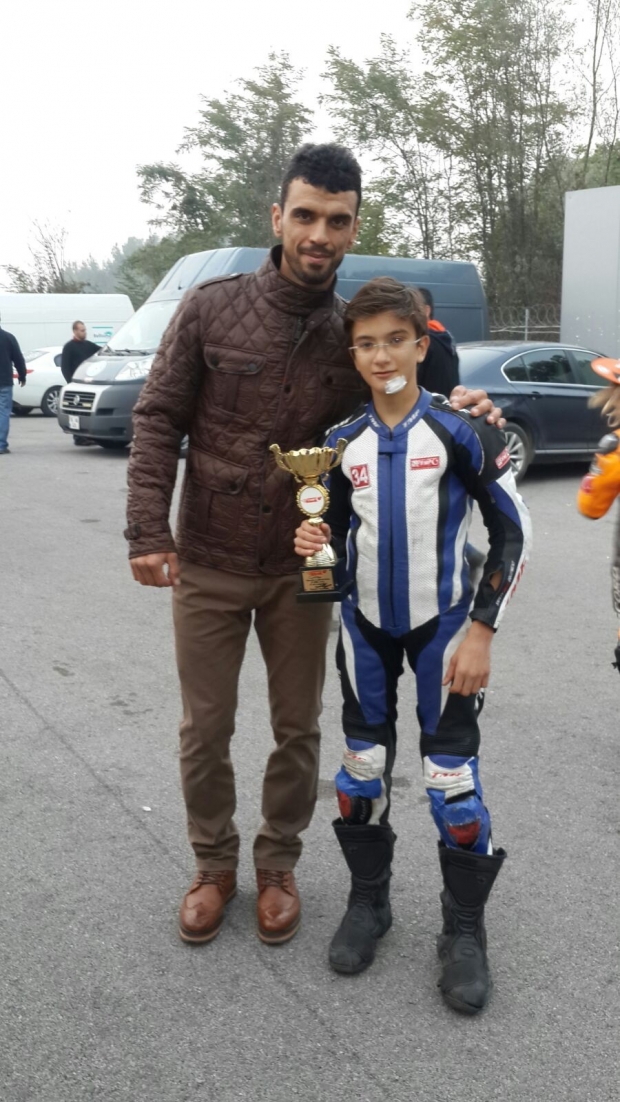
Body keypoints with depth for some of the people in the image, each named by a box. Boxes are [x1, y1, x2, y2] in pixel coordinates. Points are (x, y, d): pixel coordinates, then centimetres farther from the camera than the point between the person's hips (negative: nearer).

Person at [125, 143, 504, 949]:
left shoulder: (355, 333, -2)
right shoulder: (212, 308, -7)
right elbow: (158, 421, -6)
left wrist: (456, 413, -13)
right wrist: (148, 531, -14)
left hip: (302, 571, 2)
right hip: (207, 565, -1)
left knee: (297, 728, 12)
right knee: (205, 729, 10)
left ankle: (278, 865, 34)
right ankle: (214, 864, 32)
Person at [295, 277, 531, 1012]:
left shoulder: (459, 432, -12)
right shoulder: (344, 443, 0)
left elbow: (512, 531, -8)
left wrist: (481, 631, -12)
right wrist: (315, 544, -14)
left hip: (442, 625, -4)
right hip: (365, 625, 4)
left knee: (451, 775, -3)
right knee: (363, 764, 11)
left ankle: (465, 929, 15)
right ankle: (367, 902, 30)